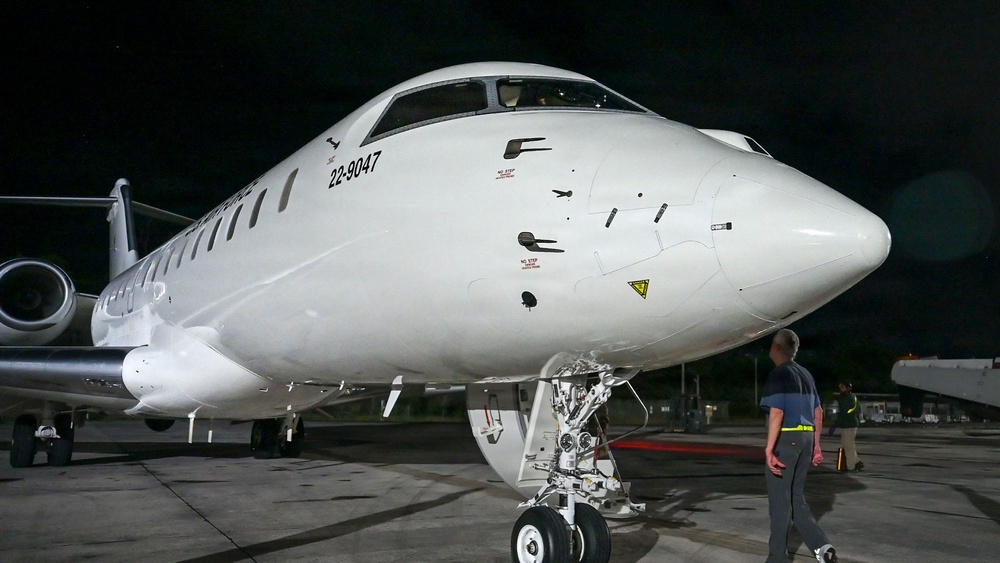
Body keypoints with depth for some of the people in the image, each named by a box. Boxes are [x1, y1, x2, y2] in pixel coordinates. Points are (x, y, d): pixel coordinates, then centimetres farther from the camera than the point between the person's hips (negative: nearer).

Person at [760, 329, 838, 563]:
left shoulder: (778, 375, -11)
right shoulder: (806, 375, 14)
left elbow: (776, 413, -21)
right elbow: (818, 412, 16)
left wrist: (769, 449, -24)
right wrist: (816, 445, 20)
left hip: (786, 439, -8)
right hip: (805, 438, 8)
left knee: (779, 500, 1)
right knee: (795, 497, 17)